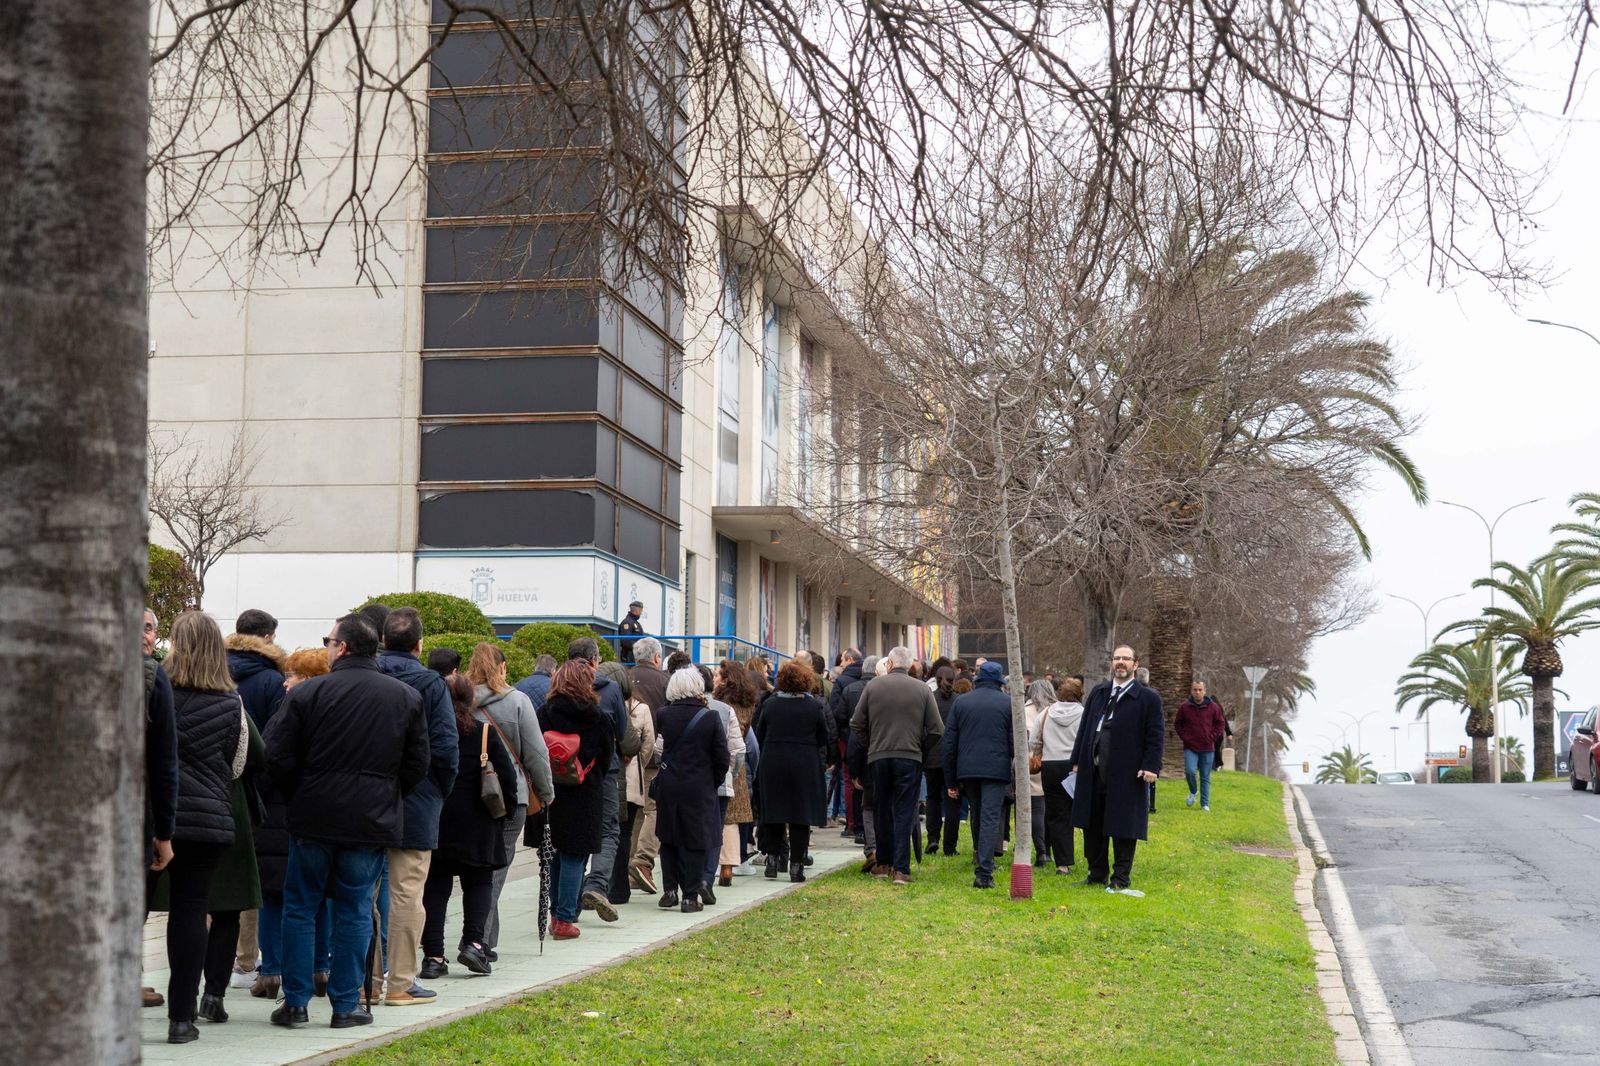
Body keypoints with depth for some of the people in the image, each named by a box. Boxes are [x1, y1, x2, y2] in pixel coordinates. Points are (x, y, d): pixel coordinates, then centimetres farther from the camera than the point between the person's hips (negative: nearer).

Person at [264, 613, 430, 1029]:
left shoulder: (306, 693, -7)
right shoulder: (407, 697, 1)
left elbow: (278, 757, -7)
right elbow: (419, 763, 5)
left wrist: (298, 796, 9)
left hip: (313, 818, -1)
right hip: (373, 822, 2)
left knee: (300, 906, 10)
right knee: (354, 912, 8)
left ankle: (295, 1002, 10)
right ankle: (345, 1006, 9)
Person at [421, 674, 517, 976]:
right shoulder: (485, 731, -1)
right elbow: (507, 775, -4)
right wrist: (504, 810, 9)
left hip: (432, 821, 1)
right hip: (476, 824, -1)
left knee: (435, 884, 6)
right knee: (479, 882, 11)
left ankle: (434, 954, 2)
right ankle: (473, 942, -7)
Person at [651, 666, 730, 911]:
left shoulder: (664, 715, -4)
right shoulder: (710, 717, -8)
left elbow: (660, 744, 6)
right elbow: (722, 758, -5)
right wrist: (713, 782, 8)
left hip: (668, 787, 2)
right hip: (699, 788, -2)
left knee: (668, 838, 15)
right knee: (694, 840, 4)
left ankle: (670, 889, 13)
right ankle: (690, 896, 3)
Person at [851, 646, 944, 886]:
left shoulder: (873, 686, -1)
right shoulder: (922, 689, -1)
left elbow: (856, 724, 1)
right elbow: (936, 730, -3)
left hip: (878, 757, 1)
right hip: (910, 758, -1)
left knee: (883, 811, 15)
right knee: (904, 813, 1)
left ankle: (883, 862, 23)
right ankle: (901, 868, -5)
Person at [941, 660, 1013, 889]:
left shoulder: (960, 702, 8)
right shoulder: (1008, 703, 1)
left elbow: (949, 743, 7)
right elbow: (1016, 742, -1)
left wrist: (950, 781, 11)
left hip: (967, 769, 3)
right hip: (996, 770, -3)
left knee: (977, 816, 20)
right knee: (990, 819, -6)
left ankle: (979, 858, 31)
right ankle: (984, 872, -15)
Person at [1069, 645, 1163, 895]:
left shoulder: (1148, 698, -2)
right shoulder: (1098, 693, 13)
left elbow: (1155, 736, -5)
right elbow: (1084, 727, 15)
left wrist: (1151, 766, -14)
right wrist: (1077, 760, 10)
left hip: (1126, 775, -5)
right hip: (1093, 771, 5)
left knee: (1123, 827, 1)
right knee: (1092, 825, 11)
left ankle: (1121, 879, 9)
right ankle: (1097, 873, 23)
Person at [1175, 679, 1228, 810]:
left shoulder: (1213, 707, -2)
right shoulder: (1184, 707, -1)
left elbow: (1221, 723, 7)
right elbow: (1177, 724, 11)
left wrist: (1212, 738, -2)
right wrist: (1184, 737, 0)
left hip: (1207, 748, 0)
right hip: (1190, 748, 0)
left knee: (1205, 777, 6)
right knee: (1190, 771, -18)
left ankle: (1205, 804, 14)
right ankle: (1193, 791, 11)